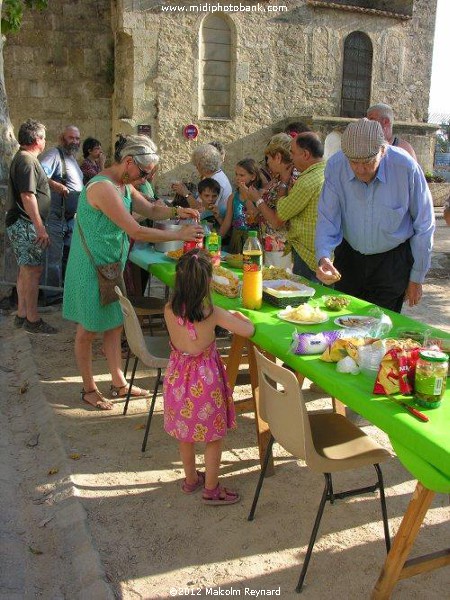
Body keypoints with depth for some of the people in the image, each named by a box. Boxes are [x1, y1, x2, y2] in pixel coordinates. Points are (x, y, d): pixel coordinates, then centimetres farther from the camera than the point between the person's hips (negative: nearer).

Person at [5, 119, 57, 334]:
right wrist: (40, 227, -23)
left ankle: (22, 314, 22)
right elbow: (27, 196, -22)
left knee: (26, 270, 15)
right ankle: (32, 320, -1)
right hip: (26, 225, -11)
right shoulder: (27, 161, -15)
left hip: (20, 224, 11)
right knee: (33, 270, -7)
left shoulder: (21, 159, 18)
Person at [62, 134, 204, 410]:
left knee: (114, 324, 15)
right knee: (89, 331, 7)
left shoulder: (123, 185, 5)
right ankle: (89, 389, 23)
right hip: (91, 270, -9)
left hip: (111, 267, 9)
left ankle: (119, 384, 28)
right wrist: (180, 235, -23)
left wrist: (177, 211, -3)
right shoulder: (103, 187, -25)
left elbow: (151, 209, 17)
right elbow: (136, 232, -28)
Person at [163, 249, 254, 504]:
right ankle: (211, 489, 26)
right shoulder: (213, 313, -22)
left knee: (185, 431, 23)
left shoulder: (169, 310, -11)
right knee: (214, 436, 14)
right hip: (205, 378, -4)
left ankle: (191, 479, 41)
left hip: (178, 374, 5)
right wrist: (238, 316, 5)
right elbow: (248, 330, -15)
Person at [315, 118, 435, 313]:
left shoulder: (406, 167, -21)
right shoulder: (335, 167, -16)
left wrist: (417, 278, -5)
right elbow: (327, 219, -10)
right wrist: (324, 258, -30)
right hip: (348, 257, 3)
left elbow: (424, 226, -10)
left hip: (393, 261, -2)